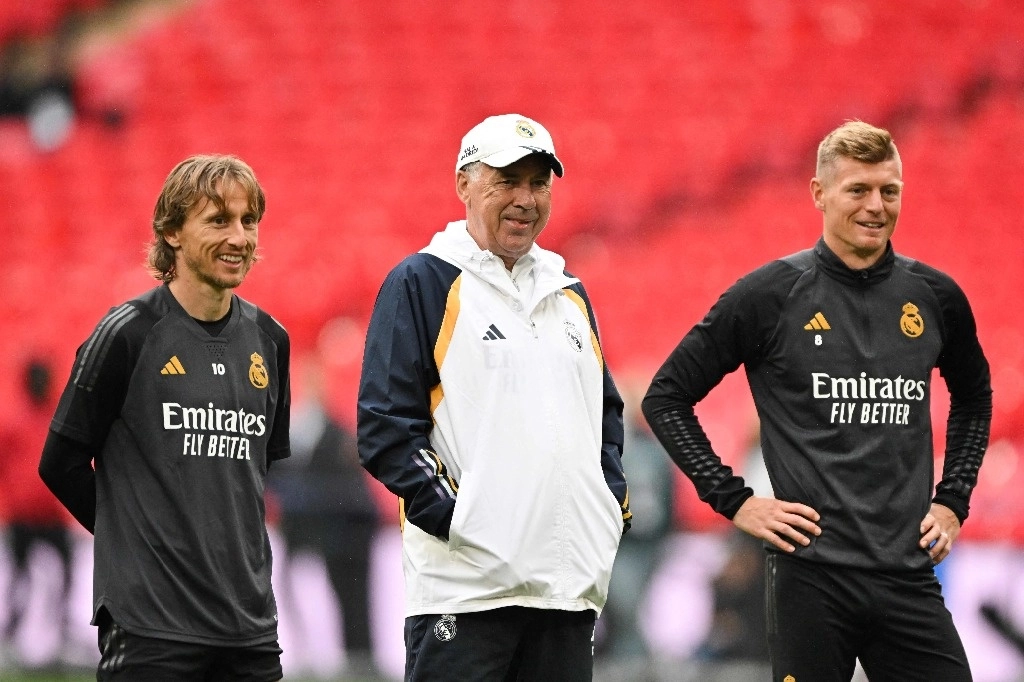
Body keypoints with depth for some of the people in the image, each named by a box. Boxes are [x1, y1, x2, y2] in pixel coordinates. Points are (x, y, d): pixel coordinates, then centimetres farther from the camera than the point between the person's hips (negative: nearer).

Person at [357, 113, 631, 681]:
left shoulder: (567, 292, 20)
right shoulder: (422, 283, -1)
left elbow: (606, 412, 28)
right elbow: (384, 424, -7)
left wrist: (612, 502, 12)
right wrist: (450, 514, -15)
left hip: (570, 582, 6)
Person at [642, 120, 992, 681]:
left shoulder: (935, 297, 8)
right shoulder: (771, 295, -3)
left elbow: (973, 397, 28)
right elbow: (666, 398, 3)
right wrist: (734, 501, -4)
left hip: (909, 573, 3)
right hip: (812, 572, -3)